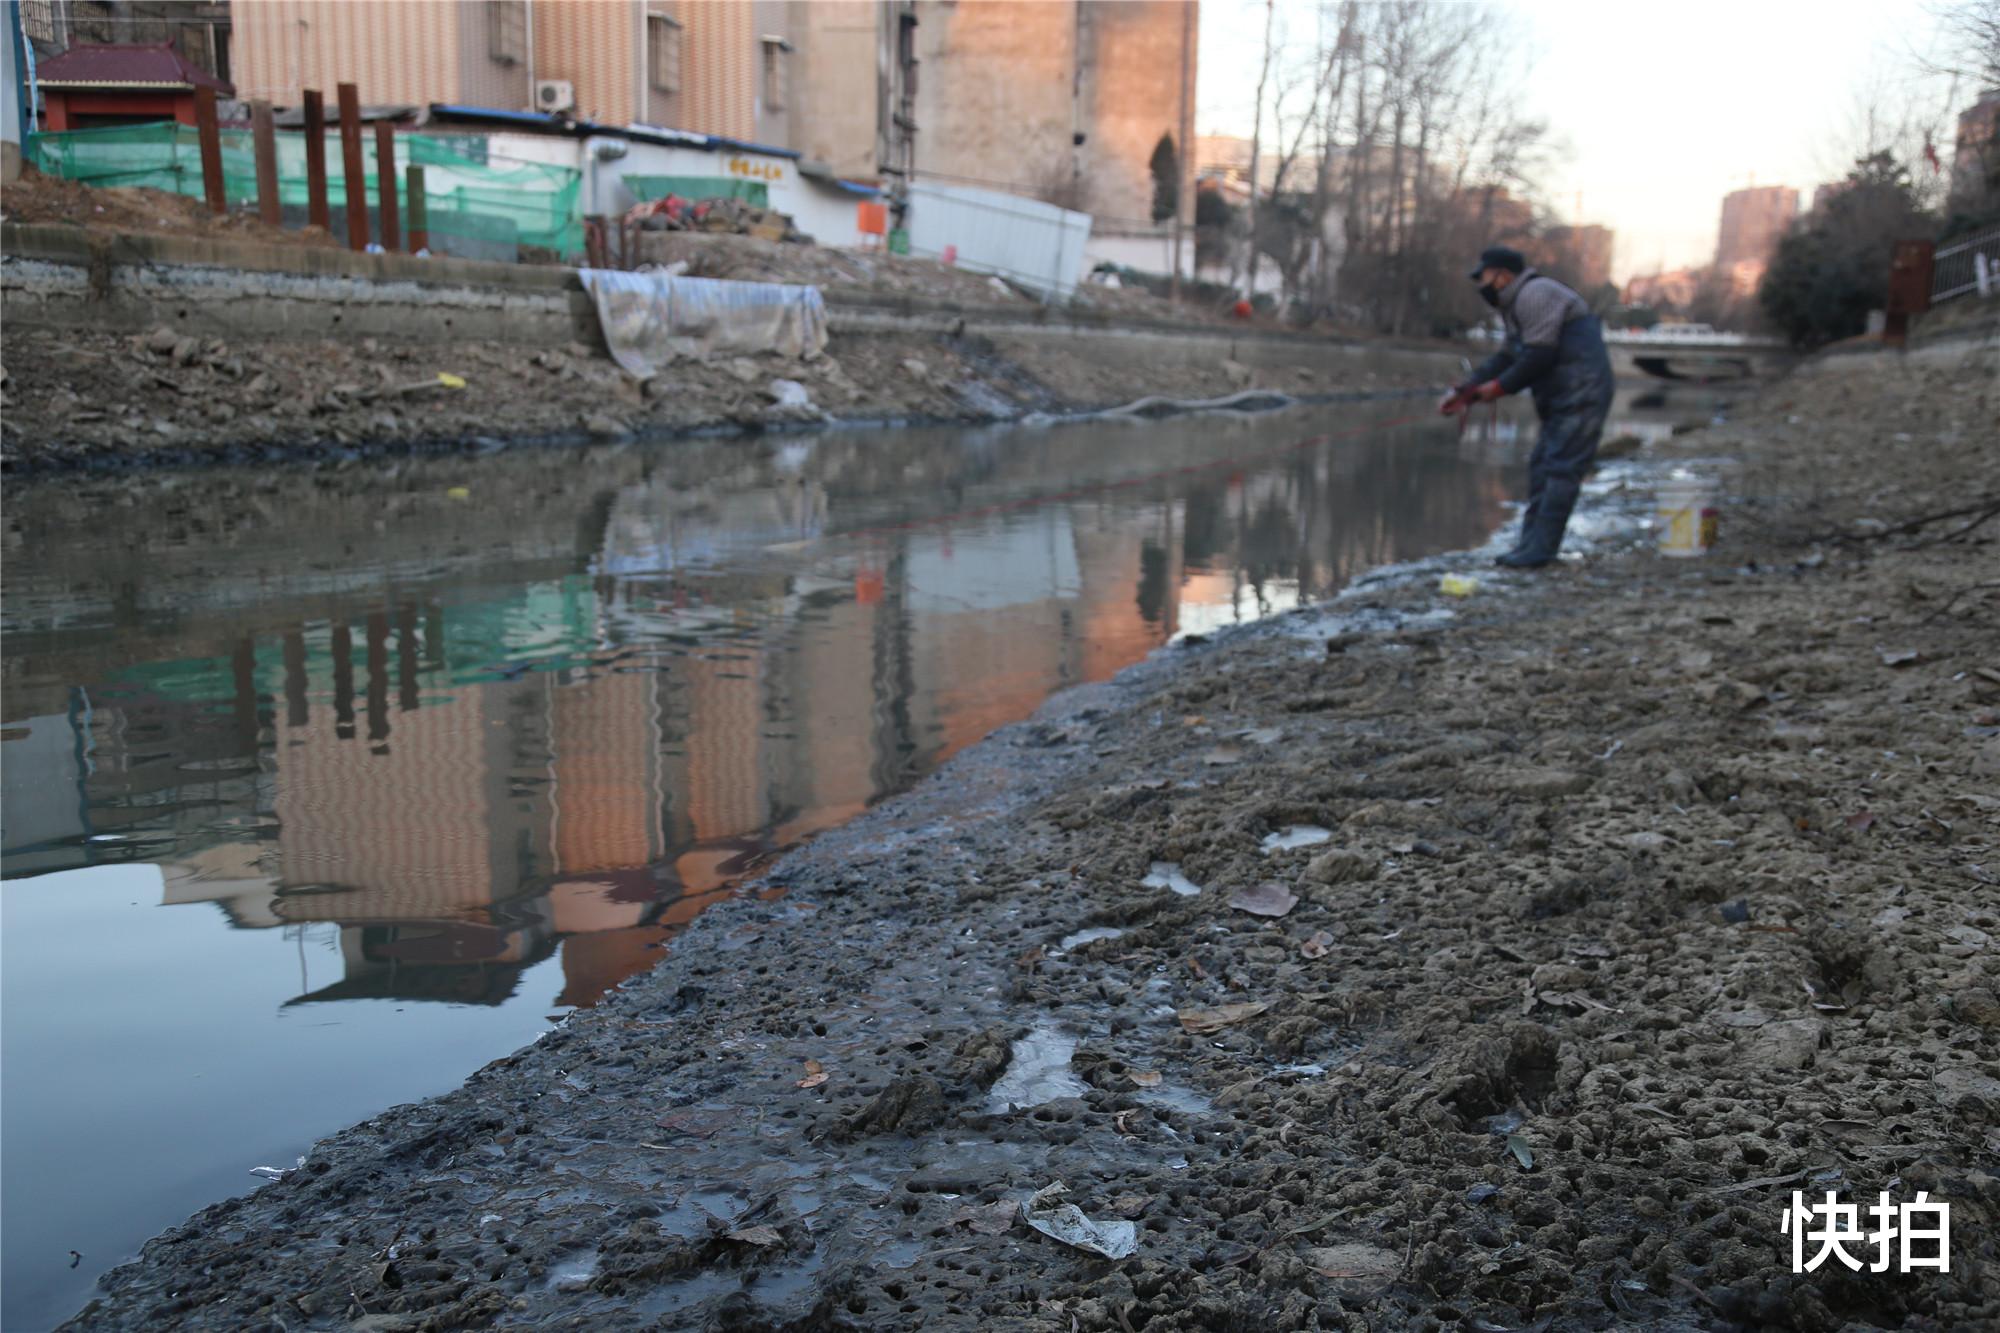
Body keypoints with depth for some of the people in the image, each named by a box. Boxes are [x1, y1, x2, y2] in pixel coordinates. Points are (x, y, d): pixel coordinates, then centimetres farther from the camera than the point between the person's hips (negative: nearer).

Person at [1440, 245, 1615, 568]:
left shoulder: (1534, 294, -13)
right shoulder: (1517, 304, 21)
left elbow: (1539, 356, -20)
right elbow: (1505, 357, 20)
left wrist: (1500, 386, -10)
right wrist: (1465, 392, 12)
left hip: (1581, 393, -11)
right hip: (1563, 398, 11)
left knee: (1560, 468, -11)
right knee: (1541, 466, 11)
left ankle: (1539, 549, -13)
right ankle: (1532, 544, 14)